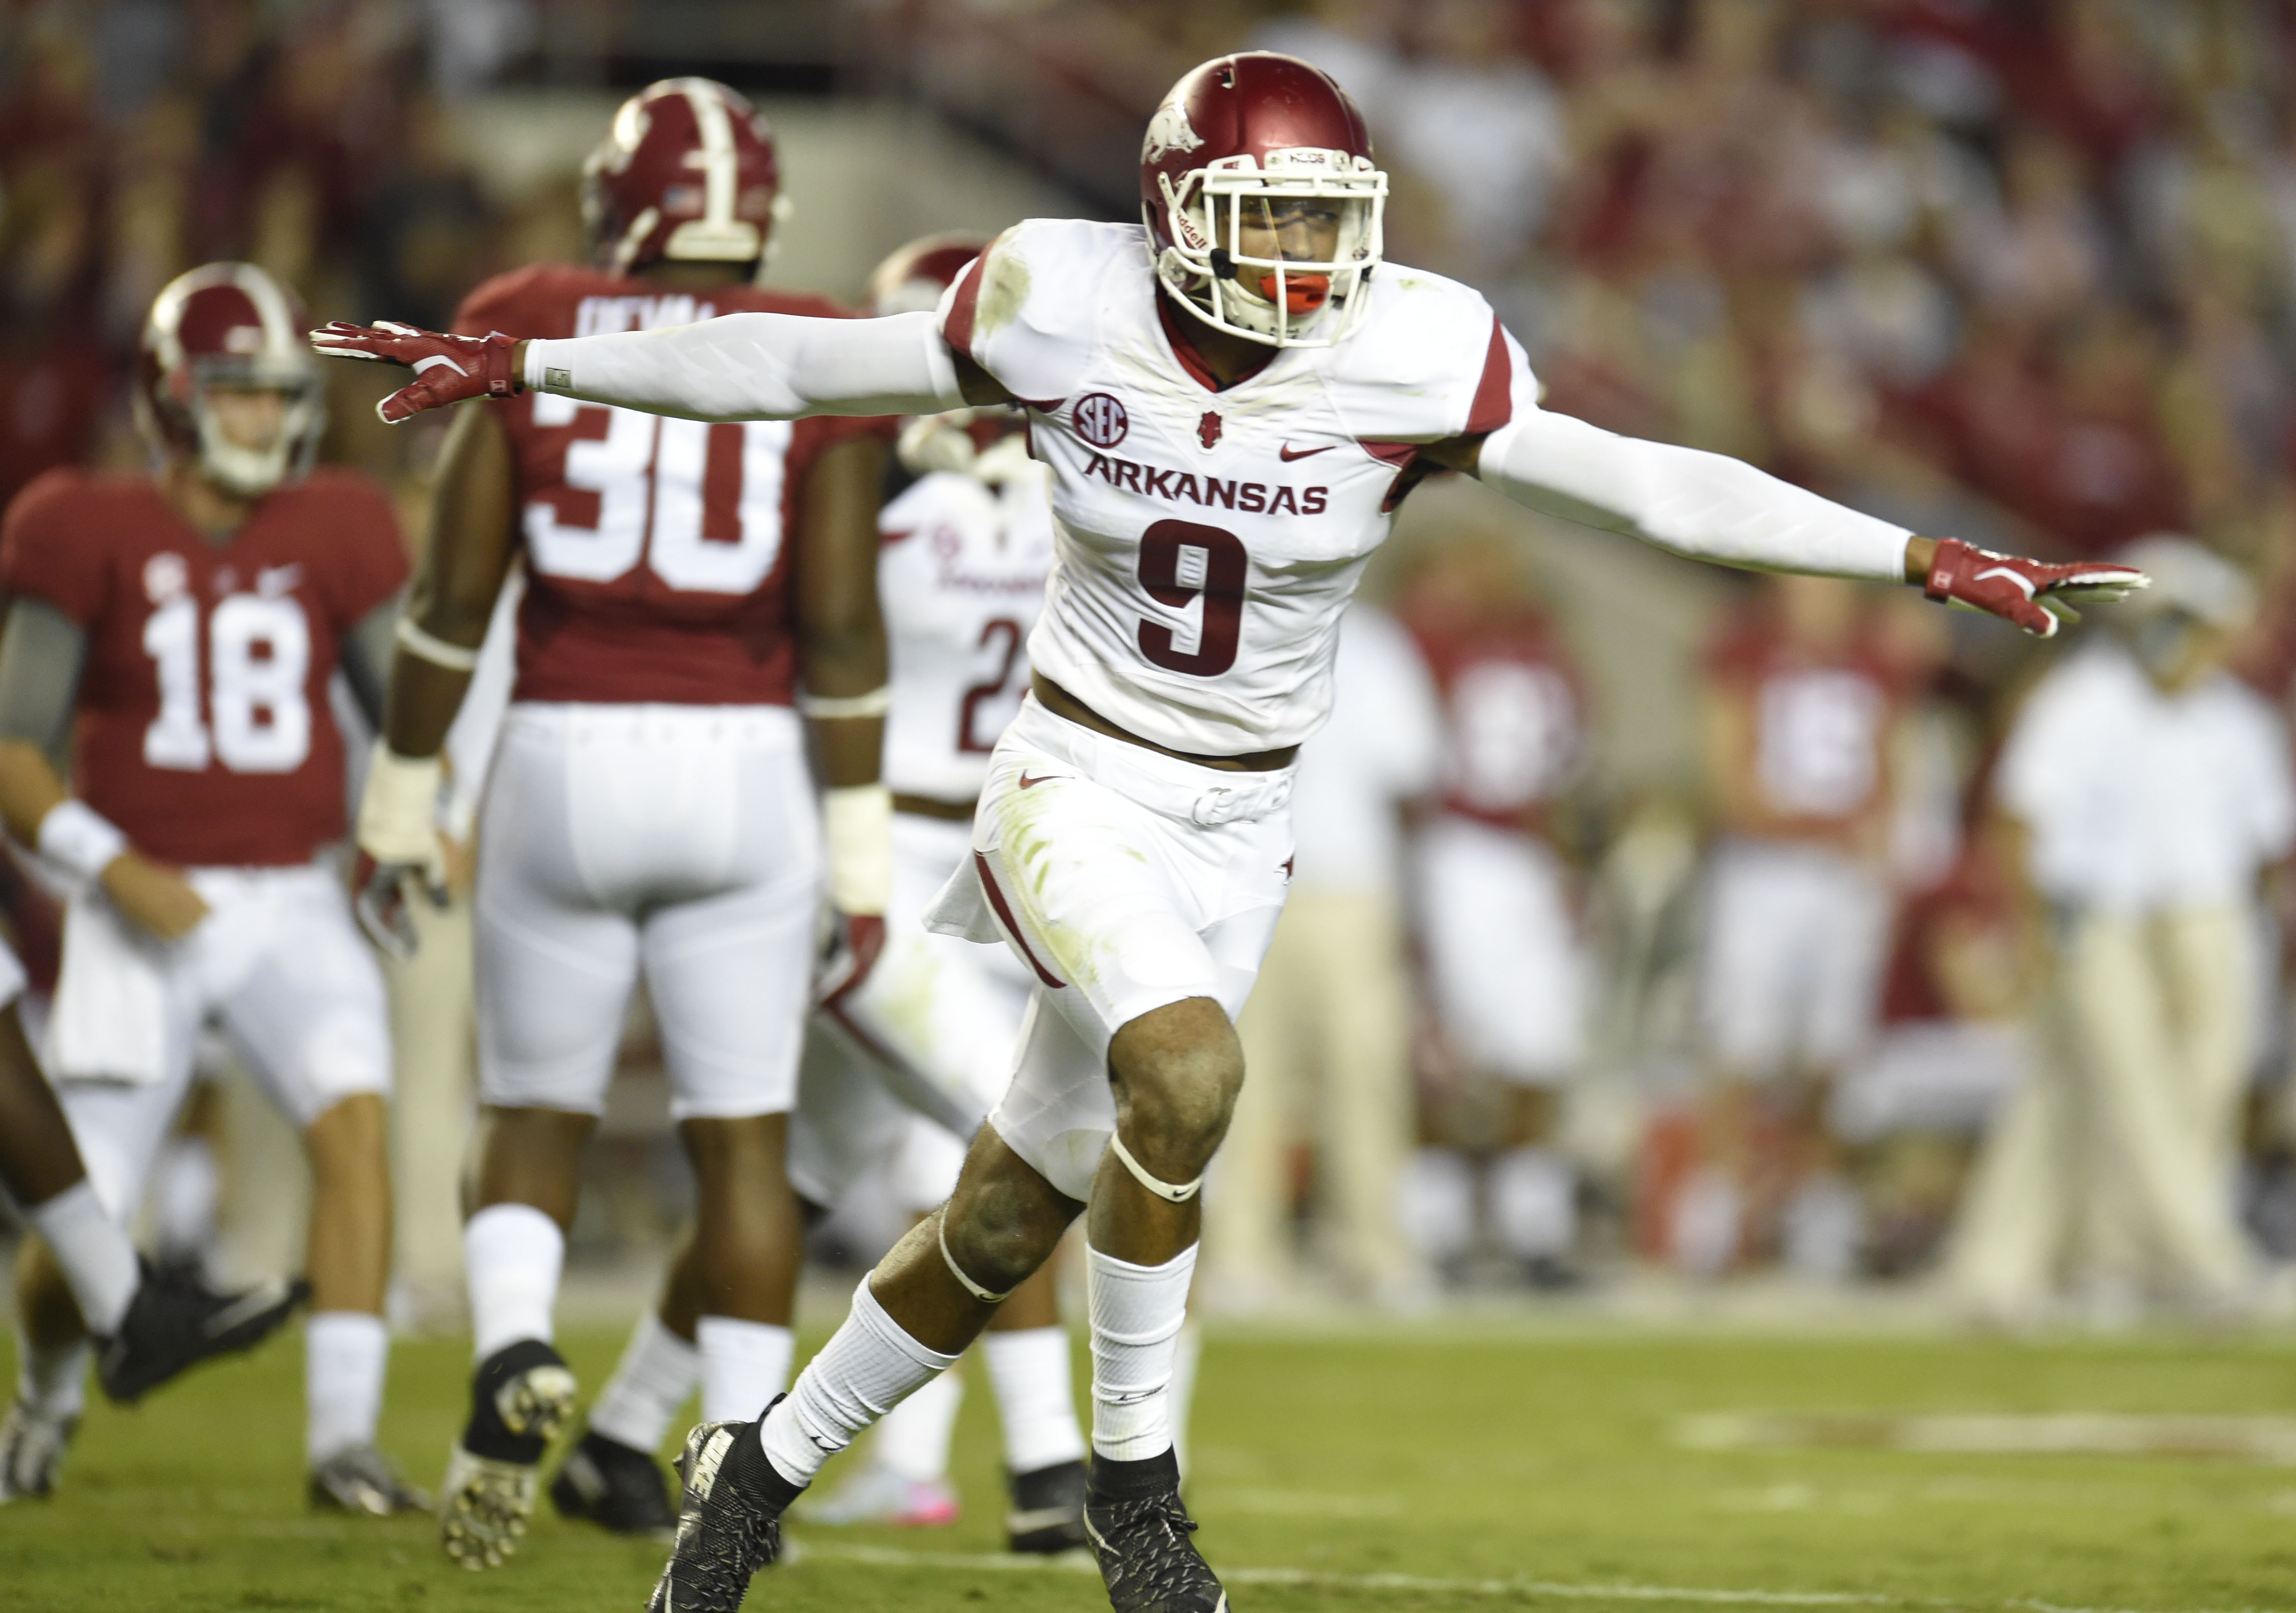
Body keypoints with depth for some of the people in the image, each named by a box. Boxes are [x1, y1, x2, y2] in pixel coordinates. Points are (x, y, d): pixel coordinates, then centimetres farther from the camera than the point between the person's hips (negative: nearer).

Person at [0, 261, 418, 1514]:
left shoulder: (333, 541, 3)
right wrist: (115, 868, -19)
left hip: (291, 907, 2)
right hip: (141, 919, -2)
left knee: (355, 1116, -26)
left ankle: (343, 1438, -25)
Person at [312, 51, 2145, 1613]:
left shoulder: (1408, 361, -12)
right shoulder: (1062, 311, -12)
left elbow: (1647, 484, -12)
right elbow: (794, 366, 0)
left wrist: (1919, 557, -19)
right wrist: (528, 365, 2)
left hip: (1237, 833, 2)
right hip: (1077, 784, -2)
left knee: (1008, 1227, 9)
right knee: (1185, 1069, -31)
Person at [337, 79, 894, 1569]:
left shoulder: (532, 338, -1)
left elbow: (455, 594, -2)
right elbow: (841, 625, -6)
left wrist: (401, 807, 8)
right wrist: (862, 859, -1)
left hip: (563, 769, 0)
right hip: (744, 773, 0)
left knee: (540, 1120, 14)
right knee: (743, 1137, 9)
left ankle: (515, 1351, -14)